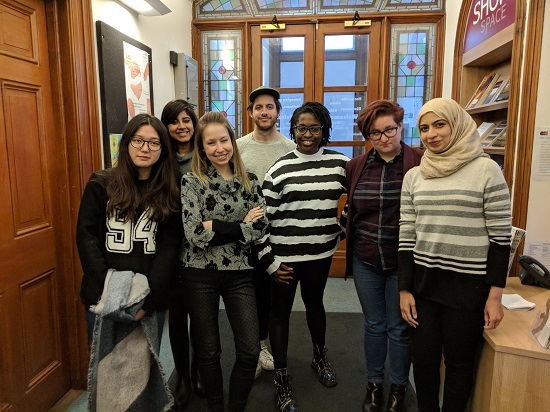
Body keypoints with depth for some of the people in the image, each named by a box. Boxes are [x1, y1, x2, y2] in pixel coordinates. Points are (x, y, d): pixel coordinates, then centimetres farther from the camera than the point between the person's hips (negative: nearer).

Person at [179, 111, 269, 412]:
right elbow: (194, 235, -18)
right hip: (200, 275, -2)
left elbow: (260, 228, -7)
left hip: (239, 273, 3)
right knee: (208, 352, 12)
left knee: (250, 351, 4)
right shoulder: (191, 182, -8)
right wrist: (241, 224, -15)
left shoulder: (249, 181, 2)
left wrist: (215, 227, -17)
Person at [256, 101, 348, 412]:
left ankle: (320, 357, 46)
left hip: (321, 252, 2)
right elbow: (262, 217, -6)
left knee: (315, 303, 21)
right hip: (284, 256, -2)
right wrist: (268, 261, -8)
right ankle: (281, 378, 25)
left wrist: (341, 230, 7)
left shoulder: (340, 164, -1)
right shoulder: (280, 169, -7)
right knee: (280, 311, 7)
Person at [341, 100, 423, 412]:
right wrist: (344, 227, 3)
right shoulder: (356, 166, 2)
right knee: (374, 325, 18)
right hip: (365, 261, 3)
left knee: (399, 328, 14)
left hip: (403, 261, -3)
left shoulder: (420, 162, -10)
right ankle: (374, 383, 39)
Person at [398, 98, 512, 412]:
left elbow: (501, 236, -7)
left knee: (459, 360, 12)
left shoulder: (486, 170, -8)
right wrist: (405, 289, 2)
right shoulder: (414, 176, 4)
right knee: (423, 357, 13)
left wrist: (495, 295, -8)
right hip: (423, 281, 4)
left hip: (468, 285, -3)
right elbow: (407, 236, 4)